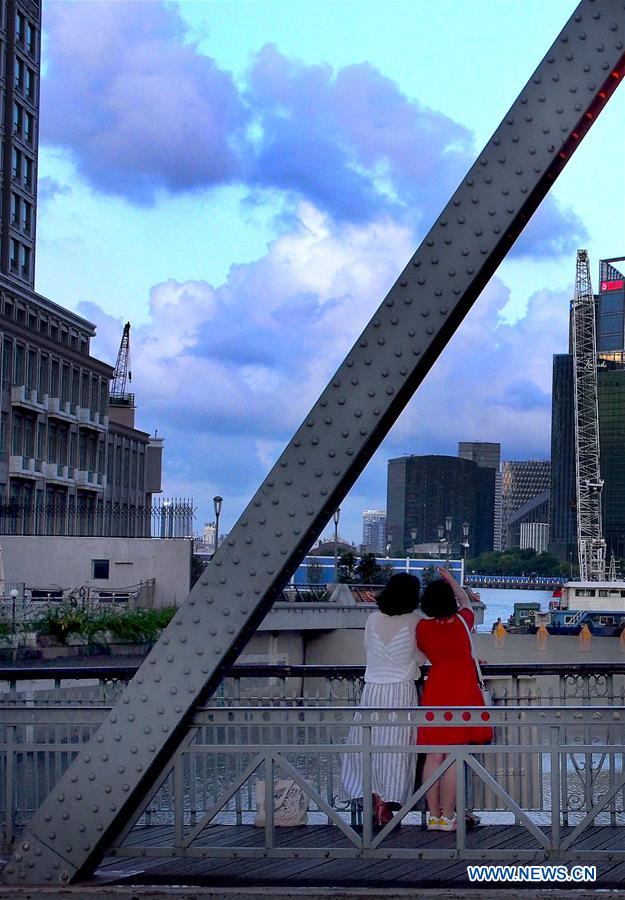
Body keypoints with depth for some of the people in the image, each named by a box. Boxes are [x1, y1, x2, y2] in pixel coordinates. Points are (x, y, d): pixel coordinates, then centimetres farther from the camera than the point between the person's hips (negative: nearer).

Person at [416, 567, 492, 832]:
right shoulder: (462, 622, -3)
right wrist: (451, 580, 33)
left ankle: (433, 815, 11)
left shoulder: (422, 627, 0)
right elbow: (466, 602, 20)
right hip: (462, 692, -3)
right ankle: (447, 817, -1)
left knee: (433, 757, 8)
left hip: (434, 691, 3)